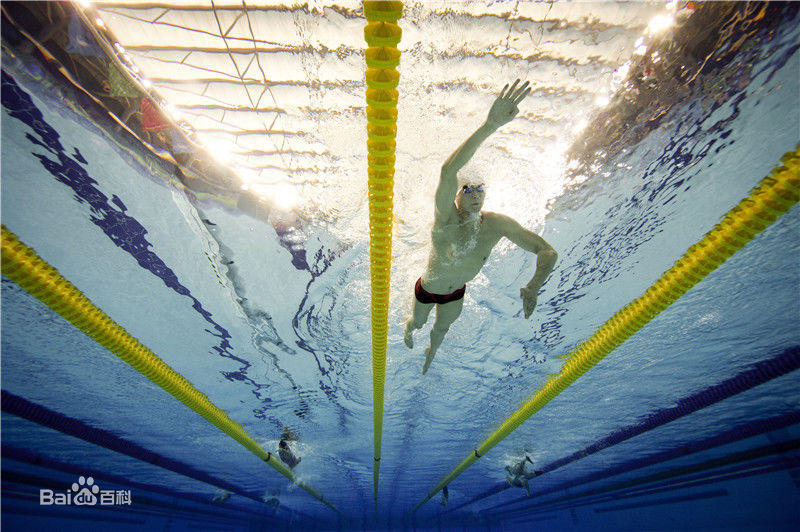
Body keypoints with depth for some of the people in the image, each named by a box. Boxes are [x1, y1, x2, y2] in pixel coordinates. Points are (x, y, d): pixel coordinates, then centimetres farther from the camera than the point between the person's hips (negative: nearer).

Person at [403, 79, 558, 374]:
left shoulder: (496, 224, -28)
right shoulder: (446, 217, -38)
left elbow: (548, 252, -27)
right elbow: (448, 170, -59)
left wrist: (533, 286, -46)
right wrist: (491, 125, -70)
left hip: (456, 294, 4)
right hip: (427, 290, -3)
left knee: (441, 328, 30)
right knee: (418, 321, 27)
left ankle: (431, 352, 66)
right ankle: (408, 328, 67)